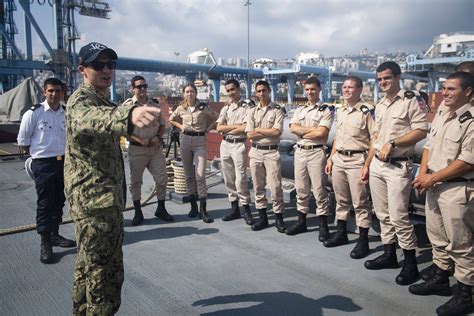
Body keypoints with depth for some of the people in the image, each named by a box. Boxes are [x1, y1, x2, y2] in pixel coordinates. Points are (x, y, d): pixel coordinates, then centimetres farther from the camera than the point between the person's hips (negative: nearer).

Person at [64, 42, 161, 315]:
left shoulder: (101, 100, 16)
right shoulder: (82, 100, -16)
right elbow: (90, 118, -43)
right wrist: (128, 115, -62)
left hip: (95, 199, 10)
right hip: (96, 200, -10)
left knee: (89, 265, 21)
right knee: (106, 271, -5)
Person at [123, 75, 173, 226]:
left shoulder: (155, 105, 8)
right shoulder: (128, 105, -4)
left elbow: (162, 125, 15)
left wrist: (157, 137, -5)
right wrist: (139, 140, -16)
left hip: (155, 147, 3)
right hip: (137, 149, -3)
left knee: (161, 179, 6)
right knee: (135, 181, 6)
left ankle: (161, 209, 22)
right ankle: (138, 212, 20)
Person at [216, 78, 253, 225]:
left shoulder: (246, 107, -4)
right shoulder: (225, 108, 12)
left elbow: (245, 128, -16)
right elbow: (219, 128, 1)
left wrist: (227, 129, -9)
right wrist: (236, 126, -9)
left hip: (239, 145, -6)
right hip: (225, 145, 6)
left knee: (240, 178, -8)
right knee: (228, 178, 9)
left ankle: (246, 209, 4)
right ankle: (234, 208, 19)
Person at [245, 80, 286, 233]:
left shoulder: (277, 110, -1)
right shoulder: (252, 111, 7)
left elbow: (277, 132, -14)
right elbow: (249, 135, -2)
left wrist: (258, 130, -6)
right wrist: (269, 132, -8)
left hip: (272, 152, -4)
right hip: (255, 151, 4)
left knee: (275, 186, -3)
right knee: (258, 185, 9)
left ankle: (279, 217, 10)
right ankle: (262, 217, 21)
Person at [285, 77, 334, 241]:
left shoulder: (326, 110, -4)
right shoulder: (299, 110, 13)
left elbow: (322, 133, -16)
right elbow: (293, 128, -4)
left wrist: (302, 132, -6)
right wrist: (313, 129, -11)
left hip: (316, 152, -5)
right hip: (299, 151, 5)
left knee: (319, 190, -1)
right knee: (301, 189, 12)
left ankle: (323, 226, 9)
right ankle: (301, 221, 24)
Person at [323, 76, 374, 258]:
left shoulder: (367, 111, -9)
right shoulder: (340, 112, 13)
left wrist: (367, 165, -18)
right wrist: (330, 158, 14)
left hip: (357, 160, -7)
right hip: (338, 159, 7)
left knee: (360, 203, 0)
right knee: (341, 200, 16)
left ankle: (363, 241, 11)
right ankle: (341, 234, 30)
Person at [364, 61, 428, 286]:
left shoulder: (412, 101, -7)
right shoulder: (379, 106, 16)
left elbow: (421, 132, -15)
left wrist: (392, 143, -18)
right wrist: (367, 164, 14)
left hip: (398, 166, -7)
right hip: (377, 165, 8)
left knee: (398, 216, -8)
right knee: (383, 214, 13)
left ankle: (410, 263, 6)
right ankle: (389, 254, 25)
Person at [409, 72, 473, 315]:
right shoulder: (440, 117, 11)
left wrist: (432, 178, -17)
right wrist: (423, 175, 0)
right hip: (433, 185, 8)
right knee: (437, 237, 19)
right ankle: (440, 279, 35)